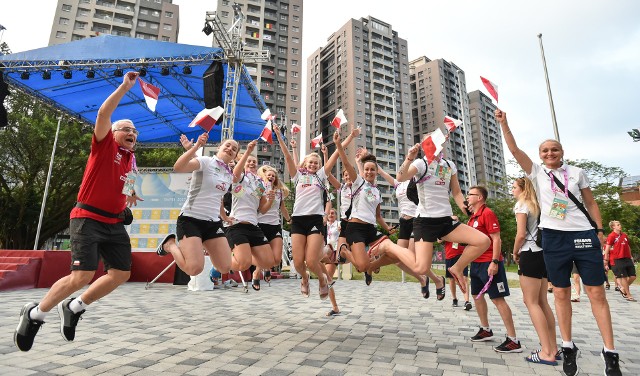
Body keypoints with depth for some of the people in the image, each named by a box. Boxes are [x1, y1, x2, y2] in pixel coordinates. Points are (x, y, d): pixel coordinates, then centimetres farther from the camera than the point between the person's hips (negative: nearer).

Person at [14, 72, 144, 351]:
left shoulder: (131, 160, 15)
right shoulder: (104, 144, -2)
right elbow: (103, 114, -18)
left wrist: (128, 196, 12)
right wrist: (124, 87, -16)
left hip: (114, 222, 7)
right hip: (88, 218, -7)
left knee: (121, 273, 3)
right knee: (82, 276, -13)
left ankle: (74, 308, 22)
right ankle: (35, 314, 13)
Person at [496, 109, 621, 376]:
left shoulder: (577, 173, 9)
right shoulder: (537, 173, 5)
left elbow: (591, 203, 13)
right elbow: (514, 149, -4)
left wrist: (599, 230, 5)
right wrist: (504, 123, -11)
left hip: (584, 235, 1)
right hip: (554, 237, 0)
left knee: (597, 293, 2)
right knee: (561, 294, 6)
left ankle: (610, 351, 14)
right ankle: (568, 347, 18)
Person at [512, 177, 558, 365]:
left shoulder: (521, 204, -6)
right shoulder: (536, 205, 17)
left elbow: (521, 234, -13)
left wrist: (515, 253, 1)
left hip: (530, 254, -8)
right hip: (543, 252, 8)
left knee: (531, 302, -5)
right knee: (542, 302, 12)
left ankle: (547, 352, -6)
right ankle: (553, 348, 15)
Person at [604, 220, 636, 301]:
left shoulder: (624, 235, 12)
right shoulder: (611, 236, -7)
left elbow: (628, 247, 22)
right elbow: (607, 249, -8)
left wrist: (630, 257, 17)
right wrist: (606, 261, -9)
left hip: (627, 258, 6)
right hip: (617, 260, -6)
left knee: (633, 276, 4)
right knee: (624, 277, -3)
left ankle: (623, 289, 26)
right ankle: (628, 295, 8)